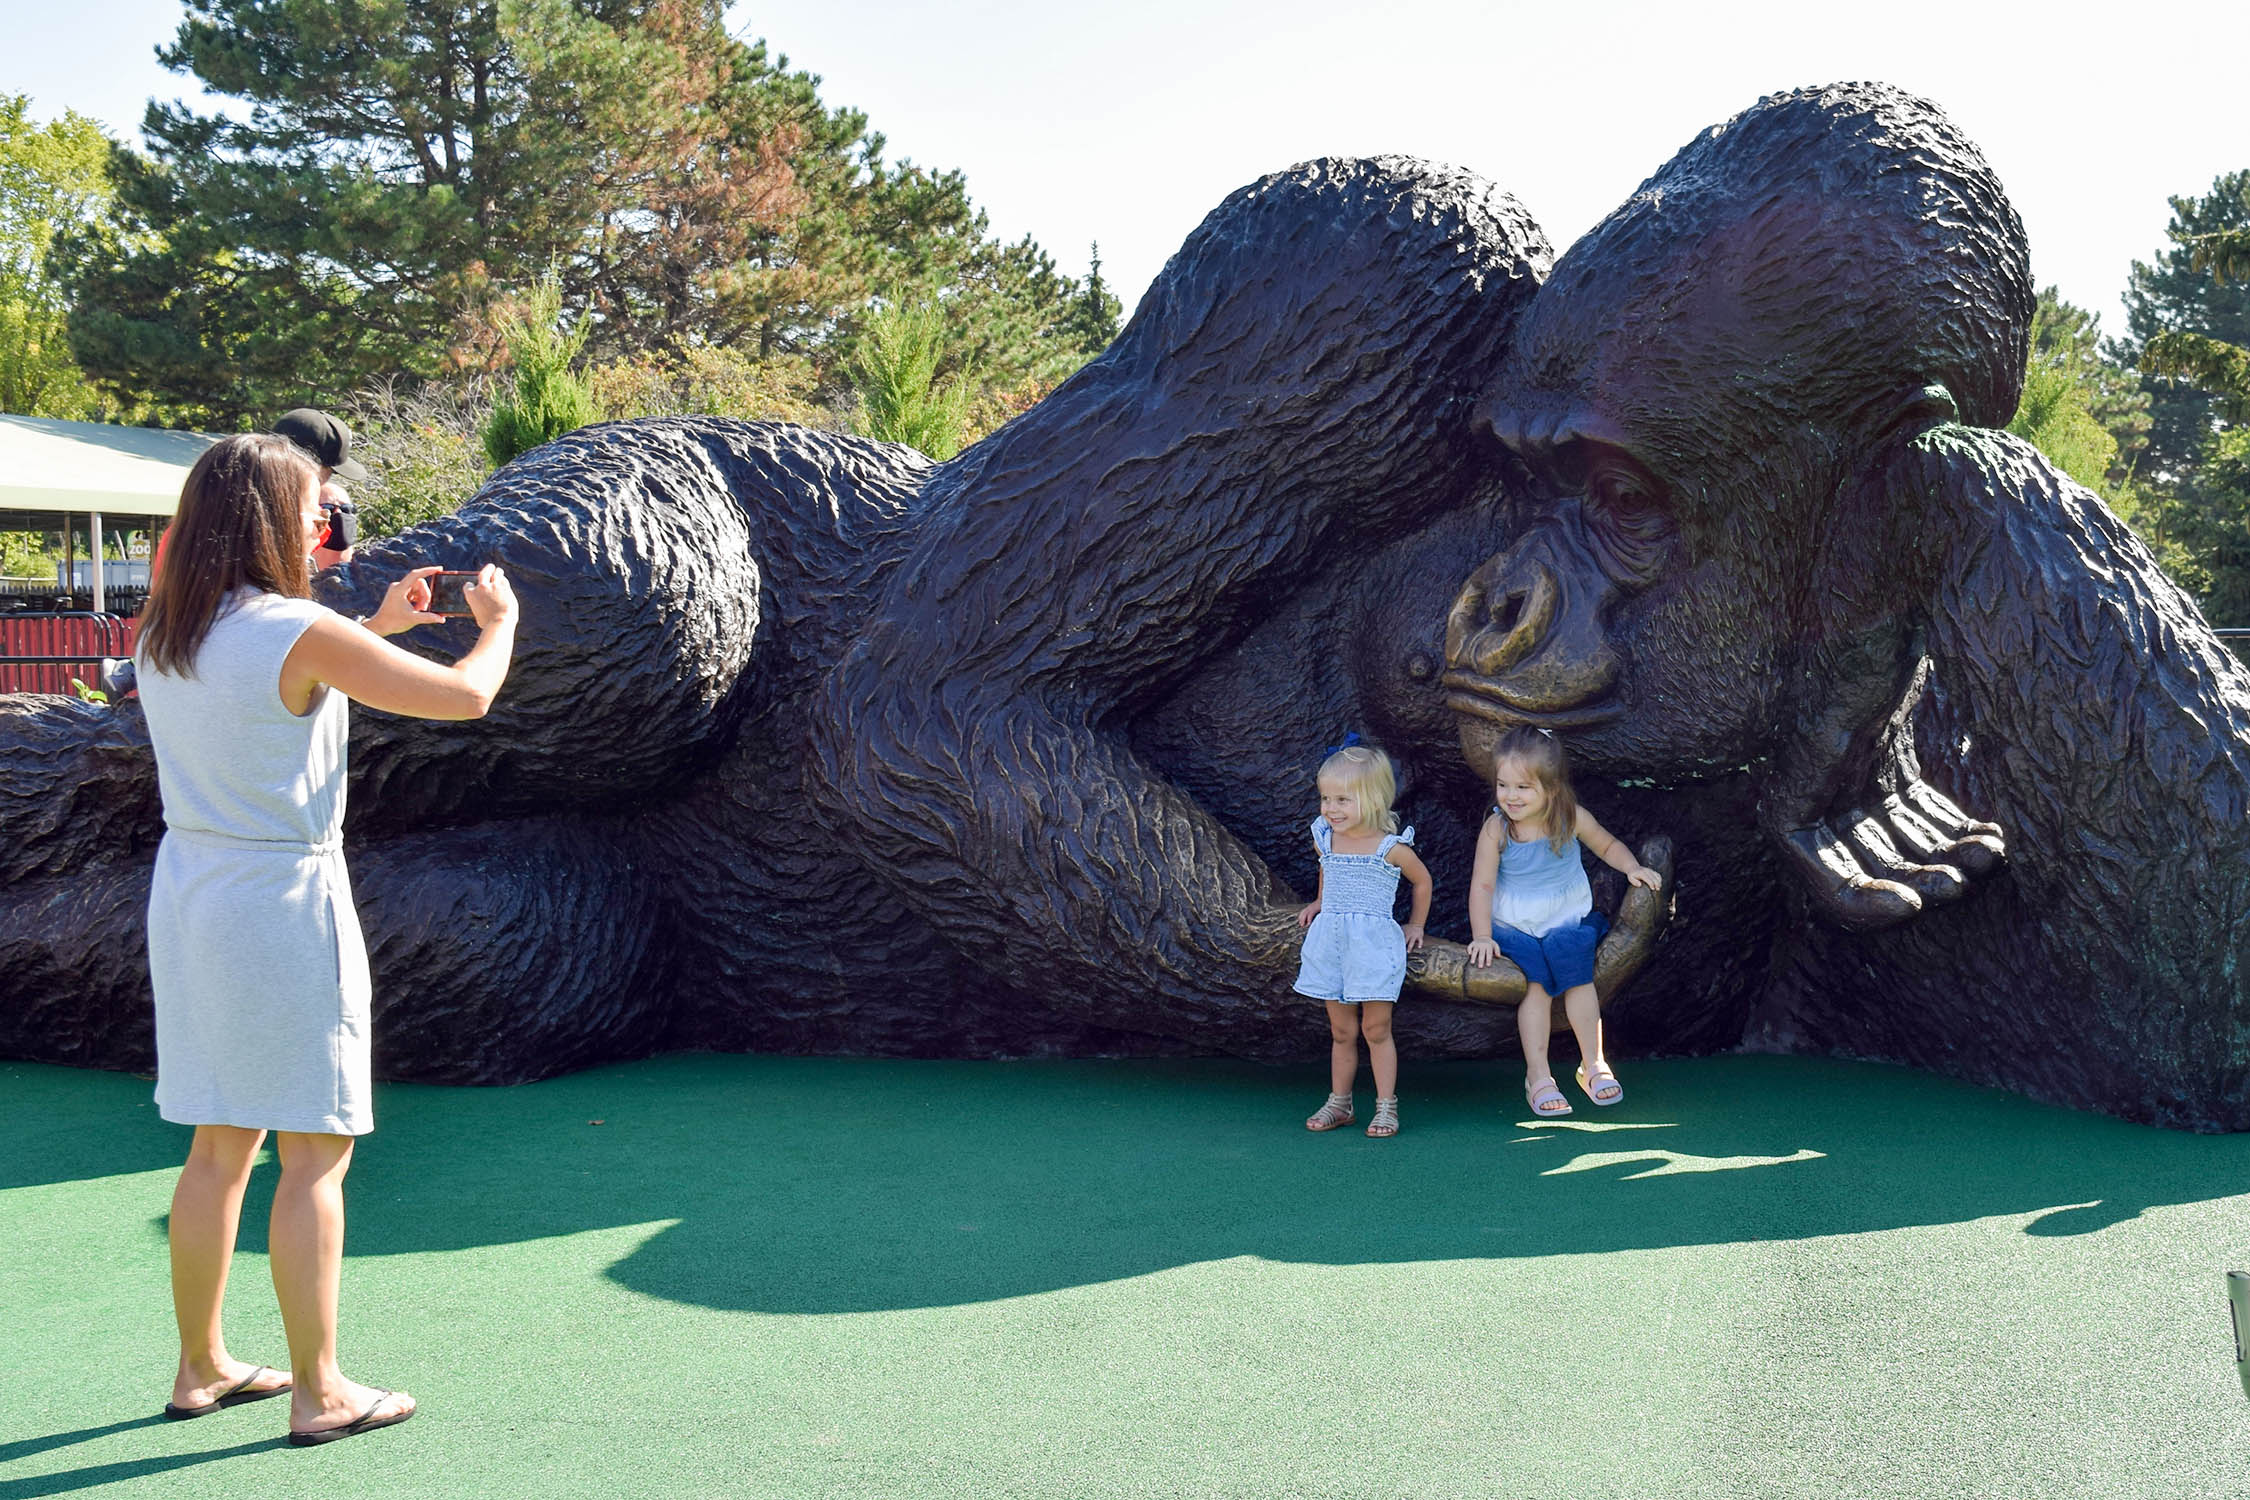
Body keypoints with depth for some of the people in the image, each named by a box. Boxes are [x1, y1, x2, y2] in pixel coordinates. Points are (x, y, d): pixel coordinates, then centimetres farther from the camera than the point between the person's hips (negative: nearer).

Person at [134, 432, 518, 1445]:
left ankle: (200, 1367, 27)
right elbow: (465, 696, -13)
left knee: (220, 1146, 17)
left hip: (188, 894, 8)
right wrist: (500, 619, 6)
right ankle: (318, 1391, 8)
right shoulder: (299, 633, -17)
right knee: (315, 1155, 1)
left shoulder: (162, 634, 7)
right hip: (284, 903, -8)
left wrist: (376, 628, 25)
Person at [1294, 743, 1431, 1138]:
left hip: (1375, 941, -4)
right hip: (1330, 940, 4)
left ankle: (1386, 1106, 7)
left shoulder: (1391, 848, -8)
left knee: (1376, 1028, -2)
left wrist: (1416, 925, 15)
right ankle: (1339, 1102, 19)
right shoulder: (1324, 840, 4)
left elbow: (1422, 880, 10)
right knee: (1341, 1031, 10)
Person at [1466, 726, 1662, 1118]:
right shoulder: (1496, 828, -13)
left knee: (1578, 974, -21)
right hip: (1514, 926, -1)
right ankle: (1537, 1075, -12)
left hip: (1568, 920, 1)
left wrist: (1632, 867, -8)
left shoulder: (1572, 819, -9)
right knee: (1536, 984, -20)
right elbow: (1482, 885, -10)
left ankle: (1593, 1064, -5)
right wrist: (1482, 936, -17)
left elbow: (1607, 845, 10)